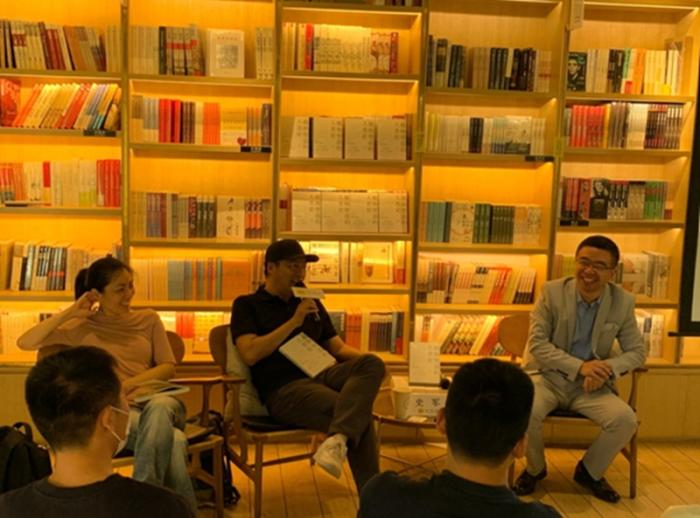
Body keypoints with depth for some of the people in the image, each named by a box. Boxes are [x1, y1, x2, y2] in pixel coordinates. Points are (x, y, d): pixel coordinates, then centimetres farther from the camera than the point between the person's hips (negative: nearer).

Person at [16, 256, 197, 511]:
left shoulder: (148, 319, 17)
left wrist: (131, 383, -9)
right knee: (173, 440, -37)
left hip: (156, 401, 3)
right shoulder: (83, 326, 11)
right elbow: (25, 343, 3)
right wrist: (71, 312, -2)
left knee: (158, 408, -40)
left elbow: (168, 367, 9)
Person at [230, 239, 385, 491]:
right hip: (283, 388, -5)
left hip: (321, 374, 5)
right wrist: (294, 321, -9)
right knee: (359, 415, -30)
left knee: (372, 364, -29)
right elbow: (250, 354, -6)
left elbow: (338, 348, 24)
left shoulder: (312, 302, 26)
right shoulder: (247, 305, 10)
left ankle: (336, 440, -46)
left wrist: (365, 360, 1)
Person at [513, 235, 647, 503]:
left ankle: (589, 471, 9)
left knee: (626, 420, -22)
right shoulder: (551, 291, -10)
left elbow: (637, 351, 1)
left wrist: (608, 368, -21)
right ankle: (535, 468, 4)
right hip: (548, 376, -2)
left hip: (591, 384, 2)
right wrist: (580, 366, -24)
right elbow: (537, 344, -12)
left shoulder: (623, 301, -4)